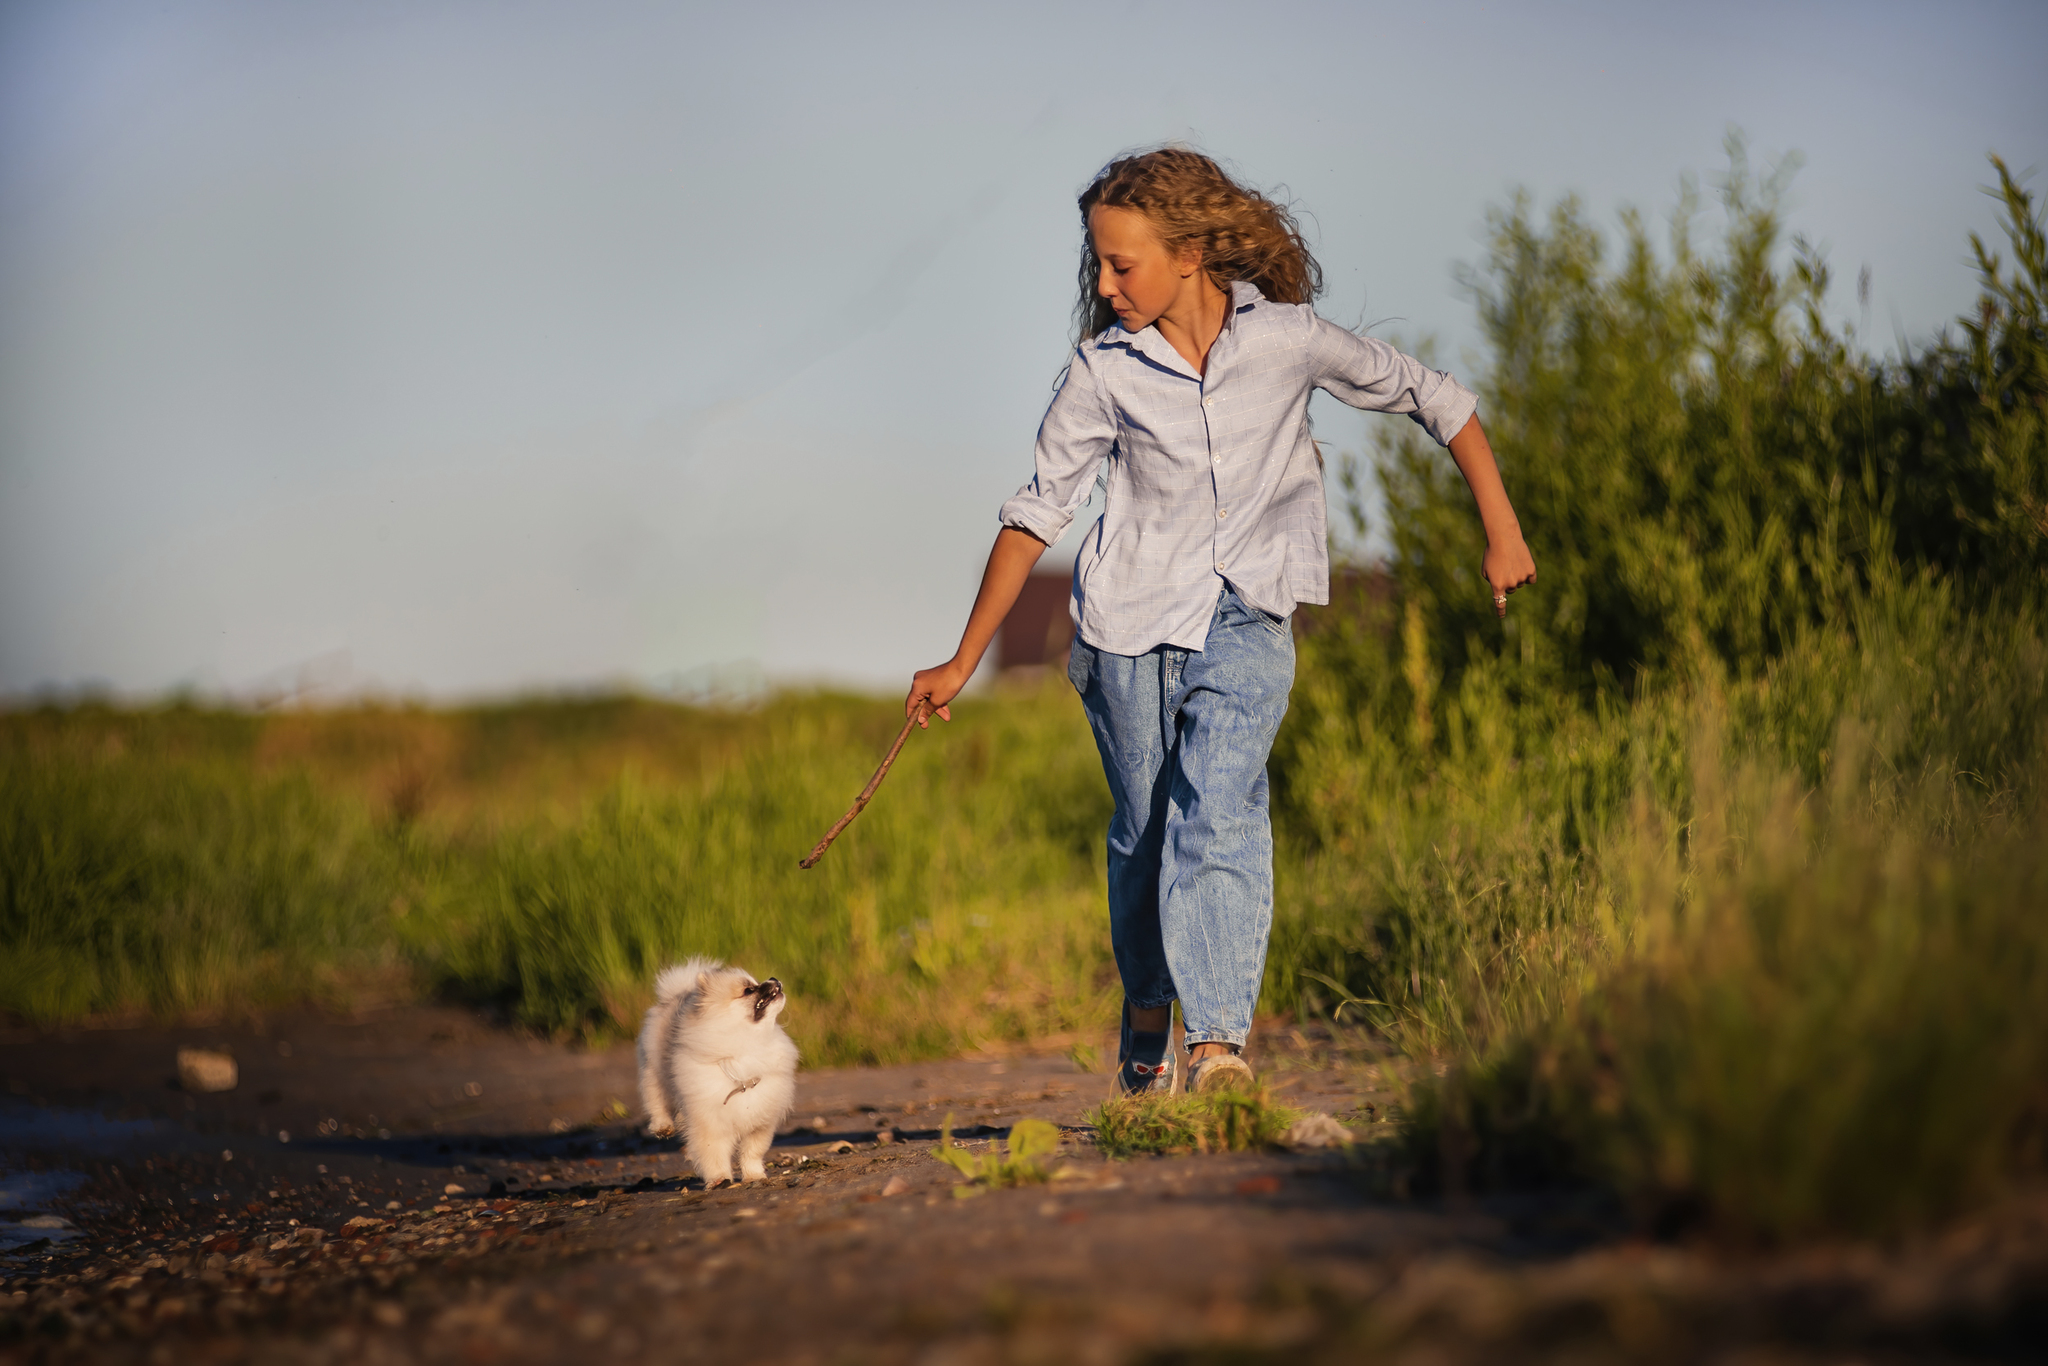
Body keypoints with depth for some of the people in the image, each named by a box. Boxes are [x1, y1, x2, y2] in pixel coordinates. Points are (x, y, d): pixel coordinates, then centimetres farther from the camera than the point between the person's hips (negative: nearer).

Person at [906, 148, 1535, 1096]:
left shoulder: (1286, 339, -7)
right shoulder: (1103, 371, -4)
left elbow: (1434, 400, 5)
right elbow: (1038, 511, 3)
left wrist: (1501, 531, 4)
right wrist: (964, 662, 3)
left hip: (1245, 623, -2)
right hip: (1129, 624, 2)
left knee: (1217, 817, -21)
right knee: (1143, 835, 9)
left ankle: (1218, 1044, -27)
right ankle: (1145, 1021, 32)